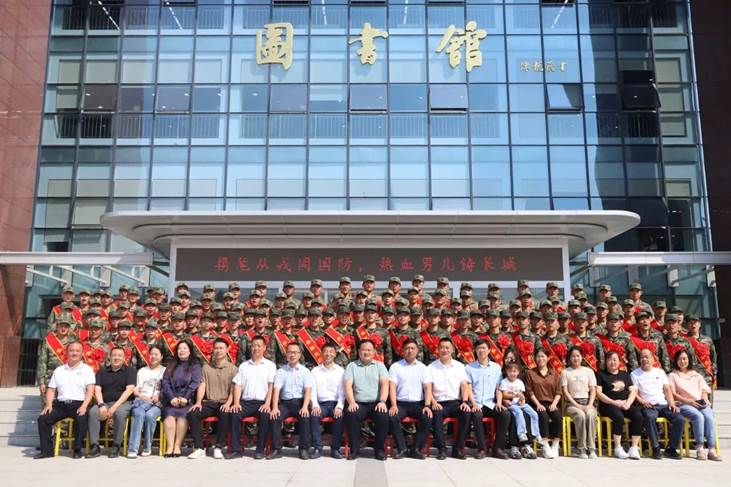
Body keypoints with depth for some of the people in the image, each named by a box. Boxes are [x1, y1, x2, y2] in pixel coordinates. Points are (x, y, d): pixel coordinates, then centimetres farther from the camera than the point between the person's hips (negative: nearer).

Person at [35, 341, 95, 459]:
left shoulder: (87, 369, 7)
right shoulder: (58, 370, 18)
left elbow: (90, 390, -3)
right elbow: (51, 390, 16)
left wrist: (84, 406, -18)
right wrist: (48, 404, -3)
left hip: (78, 404, -4)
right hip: (61, 404, 4)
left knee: (82, 419, -33)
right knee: (43, 419, -17)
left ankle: (77, 450, -16)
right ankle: (47, 450, -6)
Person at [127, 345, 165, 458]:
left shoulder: (165, 371, 15)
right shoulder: (142, 371, 25)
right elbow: (135, 389, 17)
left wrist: (159, 396, -14)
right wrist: (141, 396, -4)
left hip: (157, 403, -2)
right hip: (141, 401, 2)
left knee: (150, 415, -36)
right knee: (139, 414, -34)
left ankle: (147, 448, -21)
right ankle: (132, 449, -38)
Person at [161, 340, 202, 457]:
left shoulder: (195, 366, 12)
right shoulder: (171, 366, 21)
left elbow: (194, 384, -1)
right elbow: (165, 383, 7)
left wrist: (185, 398, -14)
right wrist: (172, 398, -10)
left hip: (187, 400, -2)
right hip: (171, 400, 2)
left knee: (182, 414, -31)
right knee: (169, 414, -28)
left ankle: (178, 446, -28)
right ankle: (170, 446, -31)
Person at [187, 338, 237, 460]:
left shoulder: (233, 368, 7)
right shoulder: (206, 367, 16)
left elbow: (234, 390, -1)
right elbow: (202, 386, 7)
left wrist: (228, 403, -18)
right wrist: (198, 402, -9)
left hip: (223, 403, -3)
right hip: (209, 402, 3)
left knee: (225, 415, -36)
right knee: (192, 414, -25)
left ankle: (218, 447, -23)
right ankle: (199, 448, -18)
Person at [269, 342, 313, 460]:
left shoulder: (305, 371, 8)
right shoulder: (280, 372, 10)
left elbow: (308, 390, -3)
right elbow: (276, 390, -2)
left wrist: (305, 407, -20)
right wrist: (275, 407, -18)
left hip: (300, 402, -1)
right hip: (285, 402, 1)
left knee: (305, 417, -30)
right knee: (274, 417, -26)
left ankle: (304, 449, -19)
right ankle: (276, 449, -17)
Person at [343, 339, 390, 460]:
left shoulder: (379, 365, 13)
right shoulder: (352, 366, 12)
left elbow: (385, 384, 0)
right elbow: (347, 385, -1)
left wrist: (382, 401, -17)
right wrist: (351, 402, -18)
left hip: (376, 403, 0)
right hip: (359, 404, 0)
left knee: (384, 416, -30)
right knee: (350, 415, -31)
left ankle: (380, 449, -10)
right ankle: (354, 449, -14)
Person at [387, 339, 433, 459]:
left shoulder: (423, 368, 11)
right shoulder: (395, 366, 7)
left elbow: (428, 388, 2)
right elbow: (392, 387, -3)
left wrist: (427, 406, -14)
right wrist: (394, 405, -18)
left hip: (418, 403, 1)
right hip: (401, 403, -1)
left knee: (428, 418, -28)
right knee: (392, 417, -31)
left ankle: (416, 449, -11)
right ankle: (401, 448, -13)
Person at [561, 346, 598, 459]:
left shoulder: (588, 371, 14)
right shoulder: (565, 372, 8)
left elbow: (593, 390, 8)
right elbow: (565, 392, 1)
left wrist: (589, 405, -8)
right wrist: (577, 405, -10)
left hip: (587, 402, 2)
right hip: (572, 403, -1)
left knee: (591, 415, -33)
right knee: (580, 416, -34)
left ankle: (591, 448, -27)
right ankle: (581, 448, -24)